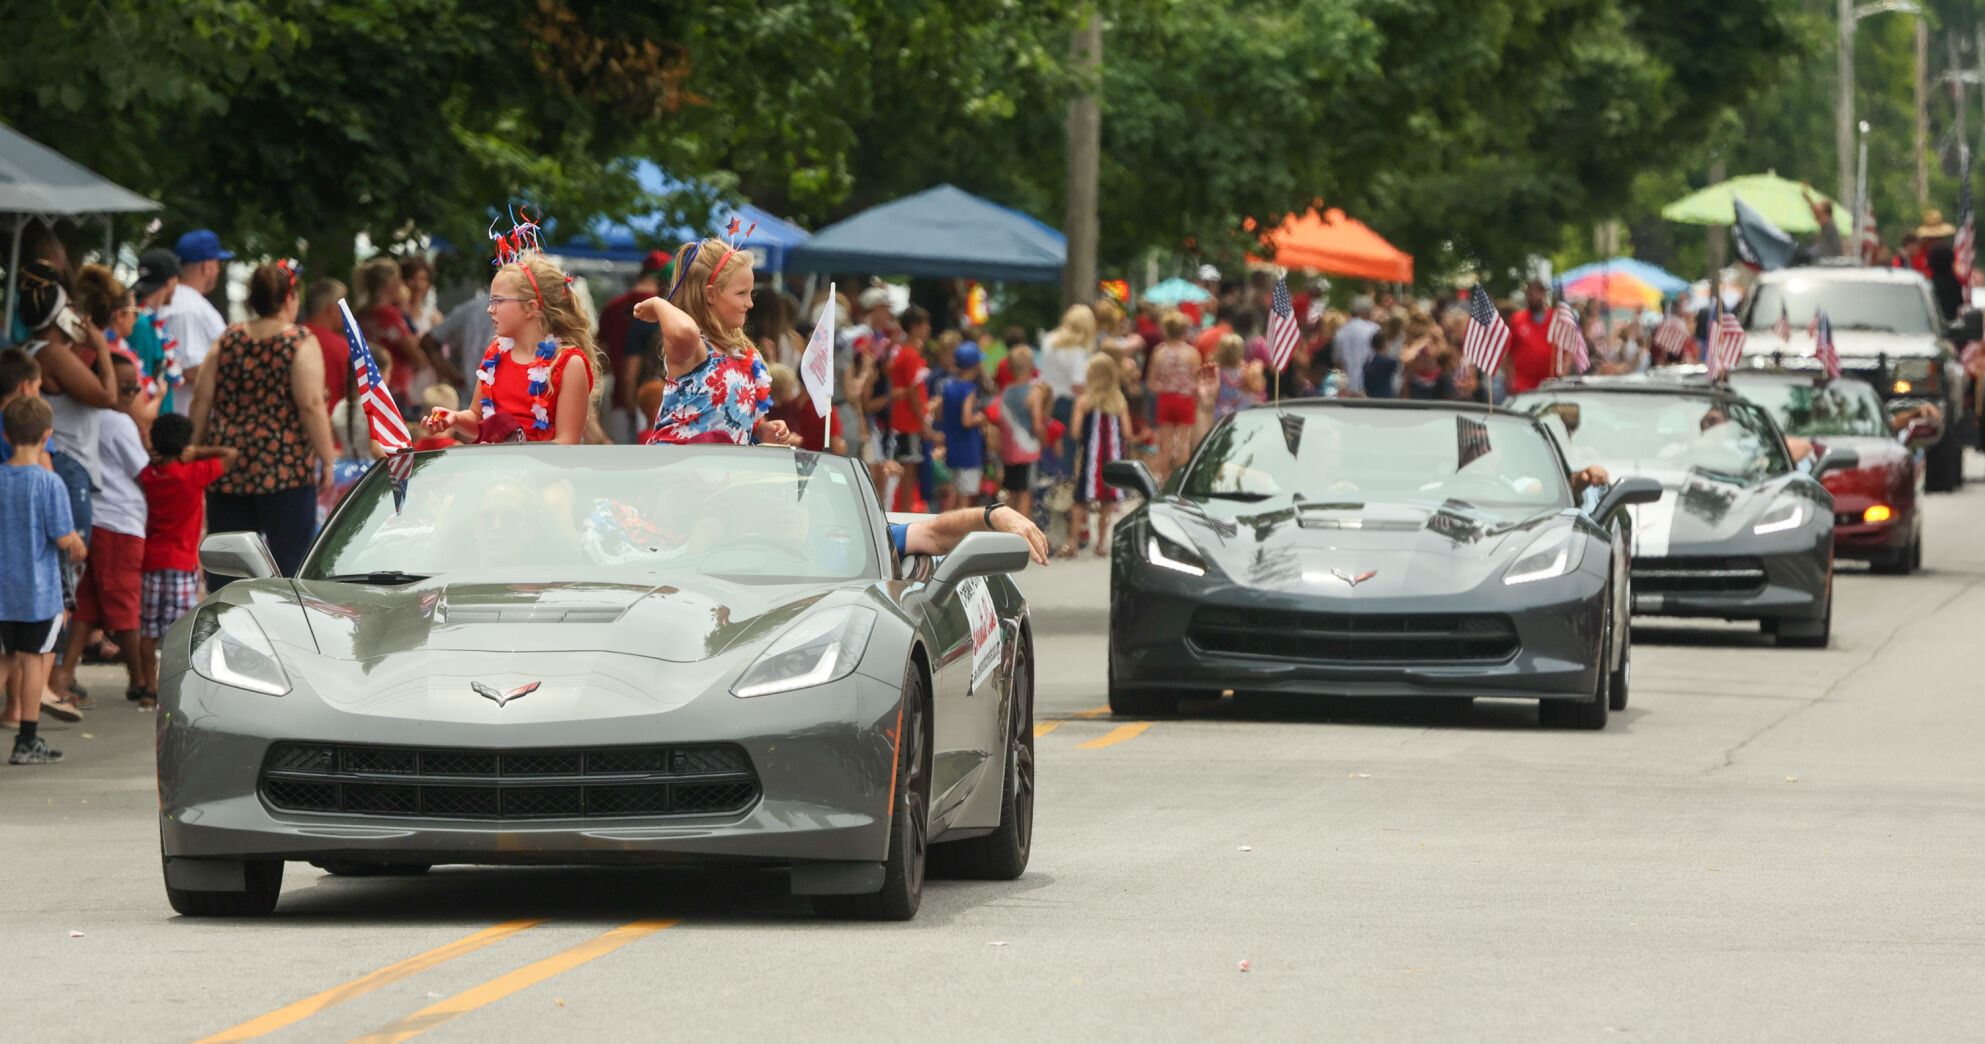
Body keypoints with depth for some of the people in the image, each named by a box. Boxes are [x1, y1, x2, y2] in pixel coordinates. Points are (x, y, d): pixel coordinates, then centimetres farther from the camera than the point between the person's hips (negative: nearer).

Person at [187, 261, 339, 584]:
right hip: (284, 468, -4)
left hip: (227, 469, 4)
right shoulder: (301, 344, -6)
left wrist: (198, 450, 16)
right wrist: (327, 459, -6)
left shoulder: (228, 341, 8)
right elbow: (310, 405, -13)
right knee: (289, 560, 0)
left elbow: (202, 398, 7)